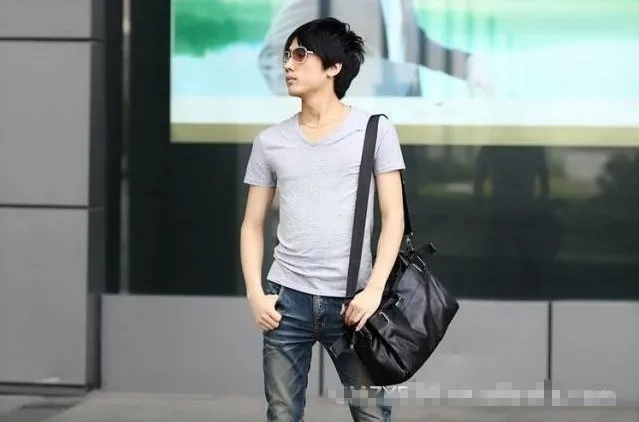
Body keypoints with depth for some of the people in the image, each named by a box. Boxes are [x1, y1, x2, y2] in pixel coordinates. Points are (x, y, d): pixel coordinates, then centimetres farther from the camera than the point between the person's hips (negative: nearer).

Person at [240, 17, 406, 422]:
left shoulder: (375, 130, 0)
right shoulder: (270, 141, 8)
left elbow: (393, 216, -2)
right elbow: (253, 225, 12)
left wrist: (374, 289, -12)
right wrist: (256, 292, -1)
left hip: (350, 300, -2)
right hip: (288, 299, 2)